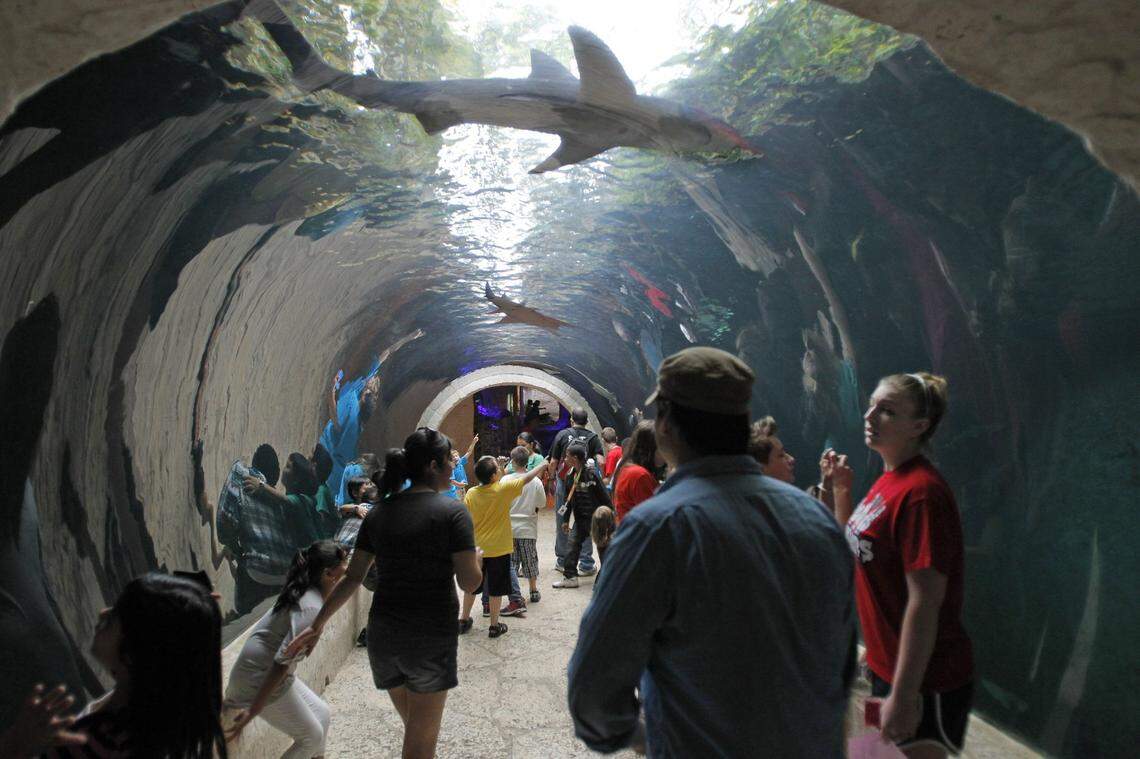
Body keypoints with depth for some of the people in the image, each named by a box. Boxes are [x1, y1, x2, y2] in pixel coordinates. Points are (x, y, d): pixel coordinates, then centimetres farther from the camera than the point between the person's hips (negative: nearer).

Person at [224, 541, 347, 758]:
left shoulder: (303, 593, 2)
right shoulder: (312, 609, -26)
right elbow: (282, 662, -28)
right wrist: (252, 711, -26)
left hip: (261, 672, 9)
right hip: (261, 681, -9)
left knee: (321, 713, 17)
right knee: (312, 736, 6)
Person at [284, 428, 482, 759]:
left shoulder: (379, 512, 4)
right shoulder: (452, 511, -12)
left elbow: (352, 577, 4)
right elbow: (470, 582, -14)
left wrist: (318, 625, 13)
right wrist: (474, 555, 6)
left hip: (383, 635, 5)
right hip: (432, 636, -5)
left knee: (413, 727, 24)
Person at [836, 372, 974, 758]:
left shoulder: (921, 492, -23)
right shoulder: (889, 480, 5)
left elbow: (925, 602, -25)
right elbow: (855, 549, 14)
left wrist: (903, 695, -24)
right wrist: (841, 489, 3)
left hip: (925, 681, -9)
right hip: (886, 666, 9)